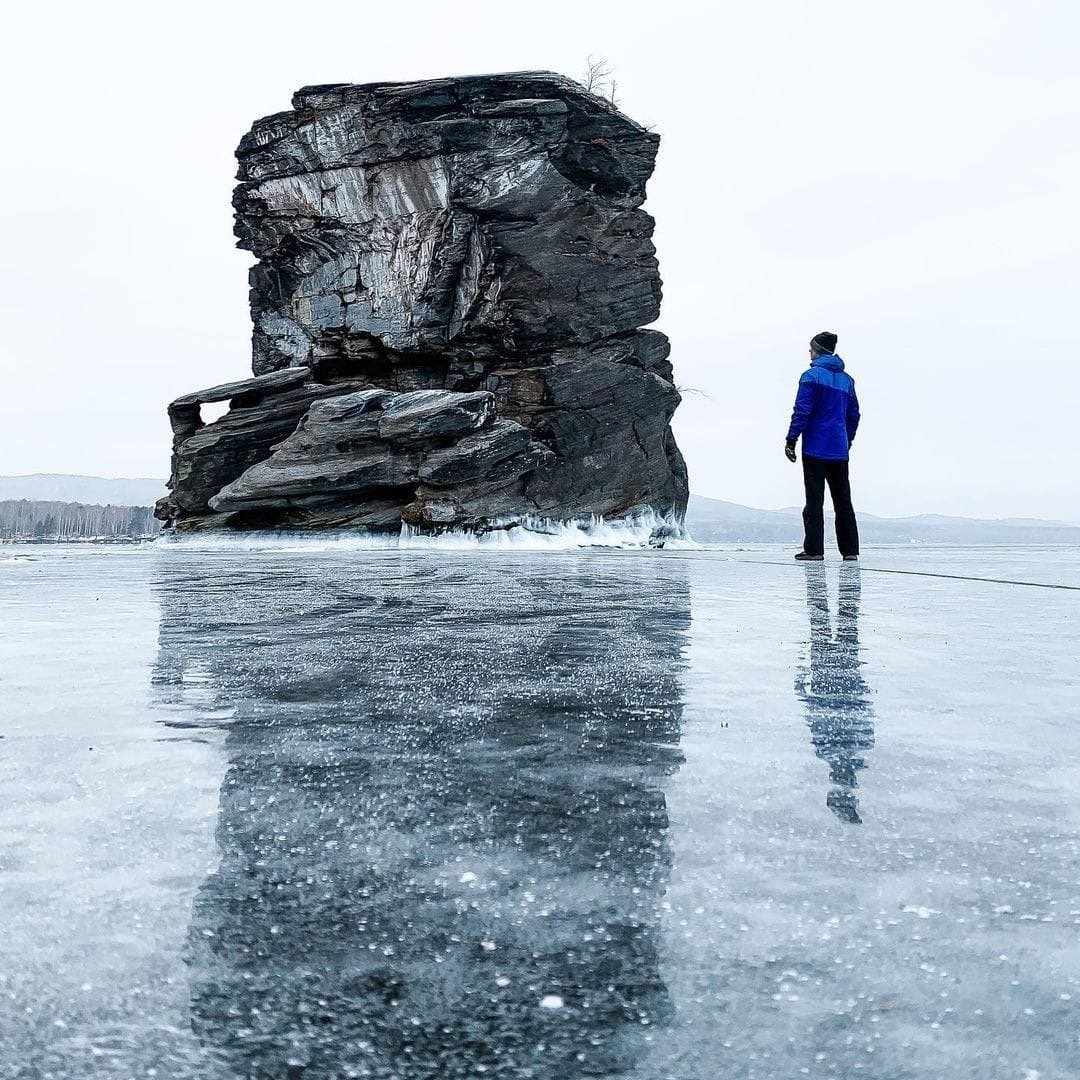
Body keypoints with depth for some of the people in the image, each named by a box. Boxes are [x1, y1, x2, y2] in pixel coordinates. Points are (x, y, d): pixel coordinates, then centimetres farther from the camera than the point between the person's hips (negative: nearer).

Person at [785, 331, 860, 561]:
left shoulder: (812, 376, -6)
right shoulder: (847, 379, 14)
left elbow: (802, 411, -13)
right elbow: (854, 414, 17)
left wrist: (791, 440, -10)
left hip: (815, 448, -6)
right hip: (840, 450, 6)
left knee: (814, 499, -4)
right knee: (843, 500, 9)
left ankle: (814, 549, -6)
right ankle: (850, 550, 9)